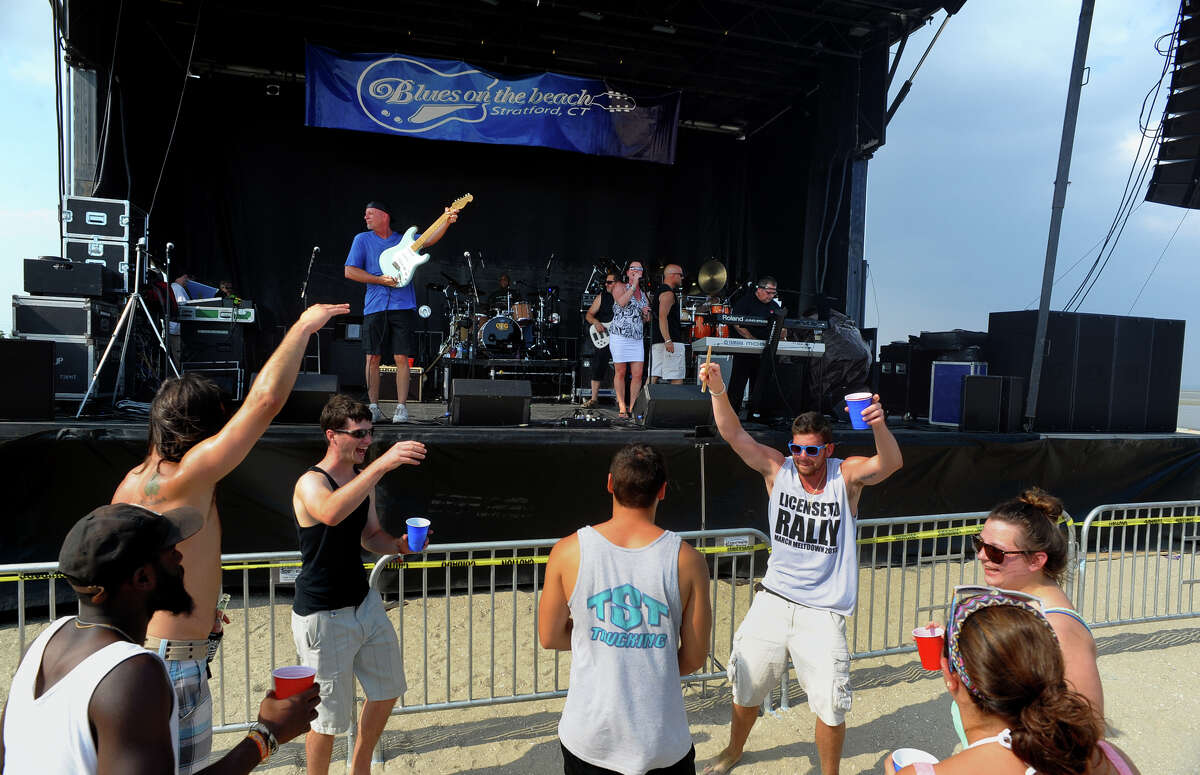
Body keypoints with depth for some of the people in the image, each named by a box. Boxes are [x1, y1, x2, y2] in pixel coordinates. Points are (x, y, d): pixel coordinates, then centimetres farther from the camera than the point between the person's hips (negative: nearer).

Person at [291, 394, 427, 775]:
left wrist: (396, 544, -6)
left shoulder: (363, 479, 4)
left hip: (364, 601, 8)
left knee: (387, 689, 20)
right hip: (323, 616, -8)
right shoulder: (311, 483, -20)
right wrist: (381, 464, -52)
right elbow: (331, 513, -45)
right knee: (329, 715, 6)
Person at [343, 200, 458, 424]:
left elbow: (429, 238, -5)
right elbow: (349, 271, 5)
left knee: (402, 358, -3)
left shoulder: (404, 240, 11)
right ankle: (373, 408, 10)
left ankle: (402, 408, 2)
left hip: (403, 306, -1)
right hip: (374, 307, 1)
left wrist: (446, 222, -23)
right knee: (373, 358, 0)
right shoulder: (362, 240, 12)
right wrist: (380, 280, -5)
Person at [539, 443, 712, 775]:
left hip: (587, 736, 1)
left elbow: (549, 637, 0)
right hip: (662, 743, 0)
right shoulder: (688, 561, -13)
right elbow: (694, 658, -5)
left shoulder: (568, 551, -12)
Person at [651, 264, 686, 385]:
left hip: (657, 341, 10)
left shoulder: (659, 291, 22)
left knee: (653, 376, 4)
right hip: (672, 342, -10)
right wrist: (668, 340, -27)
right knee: (677, 379, -7)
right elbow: (662, 317, -21)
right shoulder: (668, 293, -9)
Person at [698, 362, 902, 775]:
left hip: (822, 610, -2)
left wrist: (879, 426, -47)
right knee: (745, 686, 15)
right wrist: (718, 390, -29)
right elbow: (734, 434, -13)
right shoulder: (778, 469, -4)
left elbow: (891, 463, -25)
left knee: (831, 706, 2)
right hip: (774, 600, 2)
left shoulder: (847, 475, -8)